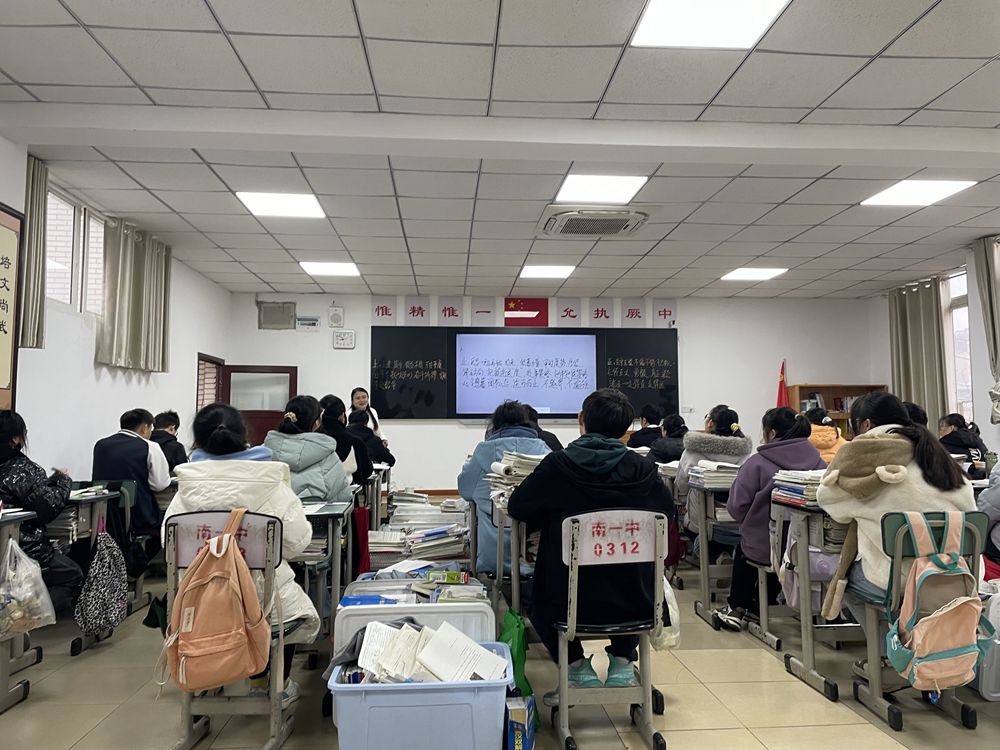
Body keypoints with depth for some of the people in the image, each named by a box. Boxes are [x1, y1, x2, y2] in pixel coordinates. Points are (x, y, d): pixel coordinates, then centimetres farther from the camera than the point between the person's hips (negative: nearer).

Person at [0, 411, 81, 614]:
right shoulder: (23, 468, -20)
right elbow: (47, 508, -20)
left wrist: (50, 481, 7)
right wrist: (62, 482, -6)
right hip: (26, 550, -8)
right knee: (74, 576, 9)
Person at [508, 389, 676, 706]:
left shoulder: (557, 465, -13)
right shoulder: (643, 468, -8)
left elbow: (516, 507, 0)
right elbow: (669, 512, 11)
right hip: (634, 605, 2)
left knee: (540, 595, 31)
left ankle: (578, 669, 19)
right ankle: (622, 664, 27)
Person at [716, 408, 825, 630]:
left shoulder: (757, 463, -16)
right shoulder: (818, 461, -5)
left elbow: (736, 508, -15)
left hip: (764, 549, -3)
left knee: (744, 546, 32)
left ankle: (736, 608, 37)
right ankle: (760, 606, 49)